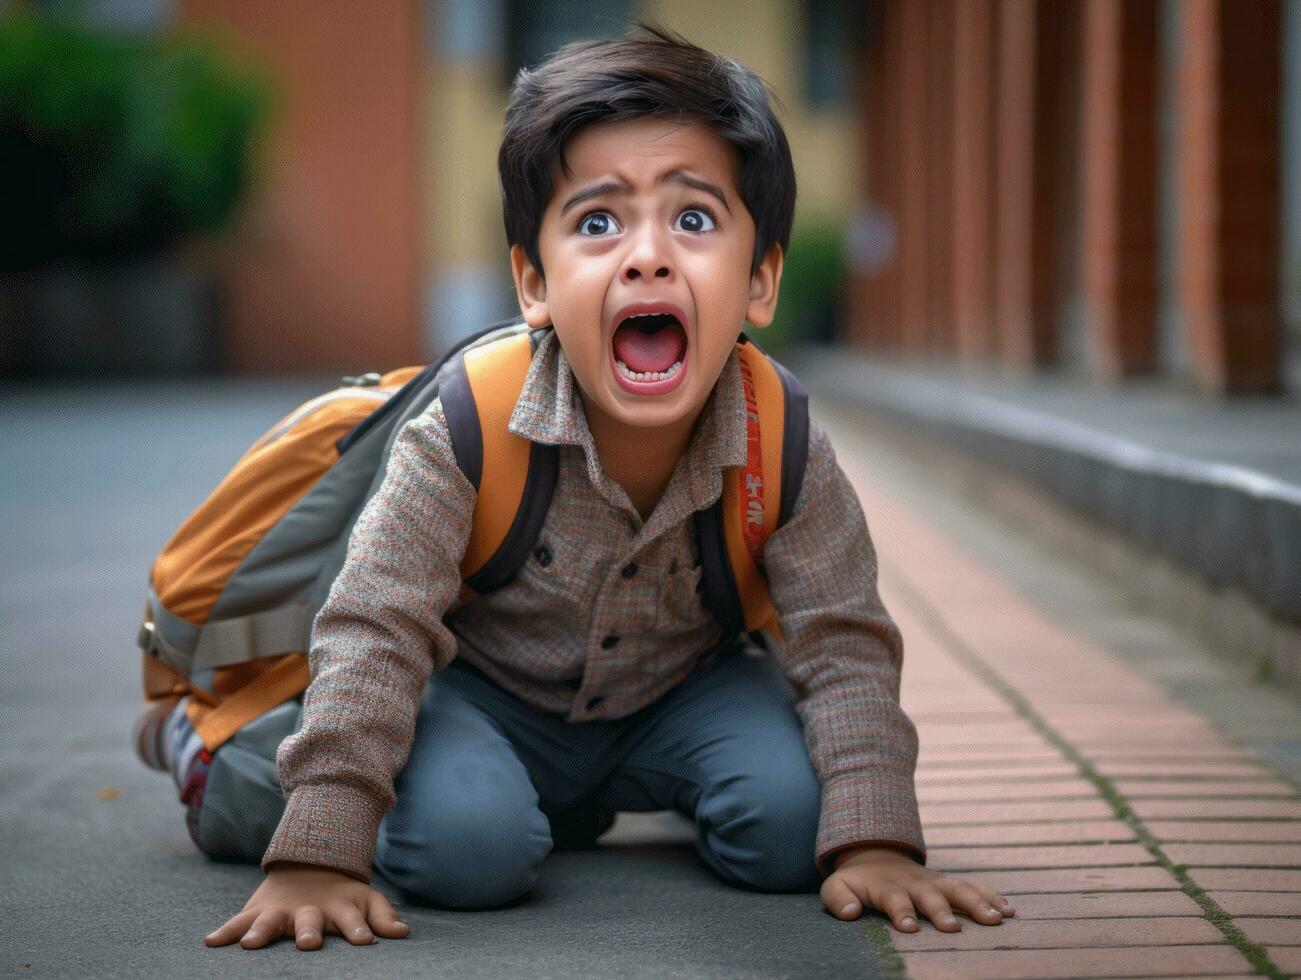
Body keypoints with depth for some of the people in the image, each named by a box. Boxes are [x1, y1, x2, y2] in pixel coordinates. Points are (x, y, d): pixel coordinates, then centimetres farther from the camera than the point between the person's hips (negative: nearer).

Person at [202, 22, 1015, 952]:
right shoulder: (467, 432, -30)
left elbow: (844, 644, -16)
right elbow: (373, 631, -26)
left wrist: (874, 841, -27)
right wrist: (317, 856, -31)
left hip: (679, 691, 3)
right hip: (490, 691, -2)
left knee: (789, 820, -21)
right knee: (466, 847, -30)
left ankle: (658, 796, 15)